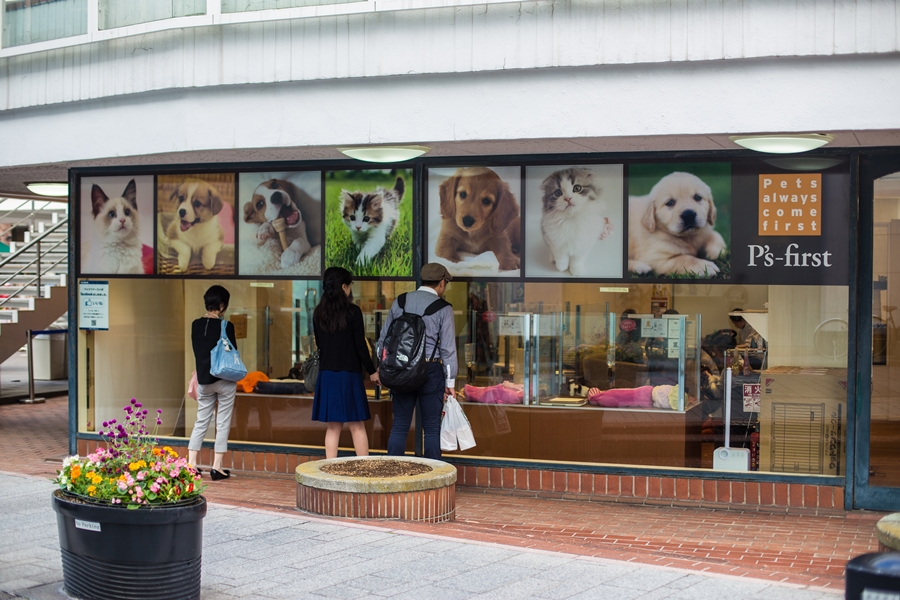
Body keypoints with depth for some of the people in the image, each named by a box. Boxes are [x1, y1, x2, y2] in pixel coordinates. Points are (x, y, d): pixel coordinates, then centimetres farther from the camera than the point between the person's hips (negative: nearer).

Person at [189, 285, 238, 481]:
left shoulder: (196, 325, 3)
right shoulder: (226, 326, -12)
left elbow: (196, 352, 12)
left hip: (204, 379, 5)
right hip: (224, 380, -4)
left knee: (201, 421, 13)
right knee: (223, 423, 4)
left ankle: (191, 463, 9)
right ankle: (217, 467, 4)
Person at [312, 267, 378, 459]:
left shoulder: (319, 313, 4)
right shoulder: (352, 311, -10)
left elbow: (319, 344, 11)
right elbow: (360, 345, -9)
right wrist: (372, 371, 1)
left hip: (326, 374, 4)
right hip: (349, 374, -4)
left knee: (333, 427, 9)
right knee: (357, 426, 3)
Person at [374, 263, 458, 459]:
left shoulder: (399, 302, 7)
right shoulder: (443, 308, -4)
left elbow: (383, 340, 10)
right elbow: (448, 348, -6)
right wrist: (450, 381, 0)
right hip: (430, 370, -3)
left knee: (399, 426, 8)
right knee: (432, 428, 4)